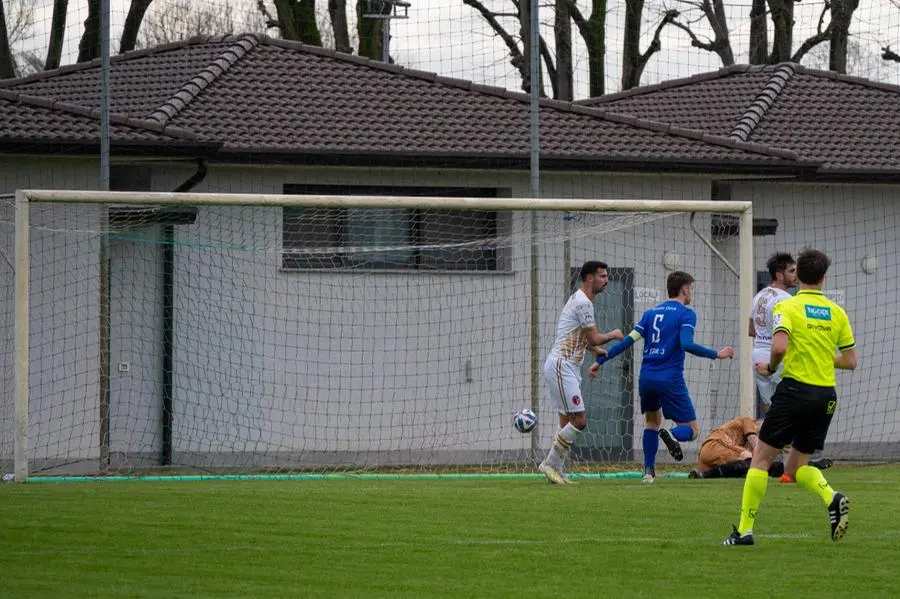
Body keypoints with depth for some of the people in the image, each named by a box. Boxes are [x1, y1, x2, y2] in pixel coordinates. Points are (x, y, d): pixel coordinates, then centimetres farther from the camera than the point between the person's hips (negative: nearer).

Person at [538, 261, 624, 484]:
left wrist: (597, 350, 21)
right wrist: (613, 335, 4)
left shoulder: (581, 300, 18)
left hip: (568, 367, 11)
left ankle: (557, 472, 10)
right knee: (579, 421, -13)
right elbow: (594, 338, -14)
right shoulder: (583, 303, -15)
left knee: (567, 422, 9)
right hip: (561, 367, -11)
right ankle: (550, 464, -7)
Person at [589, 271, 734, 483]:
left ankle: (649, 471, 15)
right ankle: (672, 435, -31)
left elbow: (628, 341, 9)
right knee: (691, 429, 3)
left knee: (652, 421, 26)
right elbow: (686, 344, -18)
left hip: (647, 378, 5)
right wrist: (716, 354, -10)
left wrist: (600, 360, 13)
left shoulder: (651, 313, 14)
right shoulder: (685, 314, -2)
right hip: (671, 379, -5)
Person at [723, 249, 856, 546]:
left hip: (796, 389, -5)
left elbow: (780, 346, -21)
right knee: (796, 467, 16)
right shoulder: (837, 312, 8)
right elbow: (850, 361, 8)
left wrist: (771, 367, -1)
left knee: (761, 458, 4)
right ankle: (833, 498, -13)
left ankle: (745, 529, -1)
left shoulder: (787, 307, -5)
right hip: (826, 396, 5)